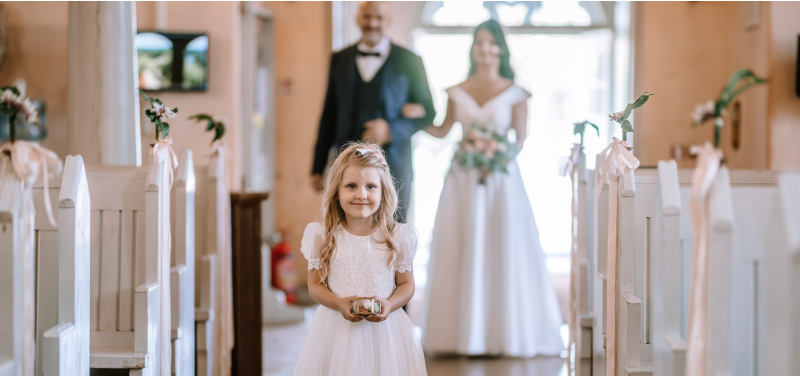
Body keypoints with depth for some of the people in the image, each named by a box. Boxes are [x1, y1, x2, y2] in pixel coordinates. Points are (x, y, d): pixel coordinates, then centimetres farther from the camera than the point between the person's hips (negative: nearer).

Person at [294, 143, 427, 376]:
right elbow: (315, 284, 1)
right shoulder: (324, 237, -3)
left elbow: (407, 284, 4)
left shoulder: (397, 237, -3)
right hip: (336, 328, 0)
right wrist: (340, 304, -16)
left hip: (384, 328, 0)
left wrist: (390, 304, -15)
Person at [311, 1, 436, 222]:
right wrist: (318, 168, 12)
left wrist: (392, 129, -14)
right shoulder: (340, 60, 11)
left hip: (391, 168, -2)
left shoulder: (408, 61, 3)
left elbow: (427, 113, 5)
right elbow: (329, 116, 14)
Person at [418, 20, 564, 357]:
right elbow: (442, 131, 15)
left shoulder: (514, 93, 1)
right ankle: (466, 333, 7)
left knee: (502, 251, -3)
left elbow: (520, 139, 0)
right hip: (463, 179, 2)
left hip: (501, 179, -2)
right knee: (462, 252, 1)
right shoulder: (458, 91, 8)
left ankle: (505, 333, 5)